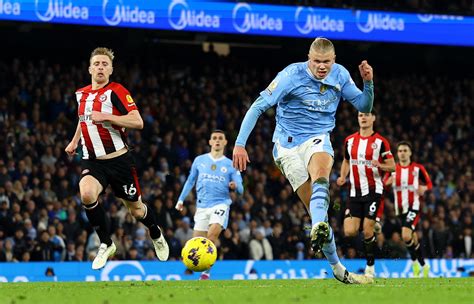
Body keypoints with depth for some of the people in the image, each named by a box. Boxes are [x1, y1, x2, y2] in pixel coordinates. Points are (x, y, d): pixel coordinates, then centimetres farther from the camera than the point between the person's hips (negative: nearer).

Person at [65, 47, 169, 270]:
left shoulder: (116, 91, -10)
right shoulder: (81, 94, 10)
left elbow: (137, 122, -21)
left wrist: (106, 117, -26)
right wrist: (74, 141, 23)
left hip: (118, 159, -3)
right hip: (92, 161, 4)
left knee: (136, 210, 10)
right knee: (87, 194, -28)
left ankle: (157, 236, 45)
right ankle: (106, 244, -10)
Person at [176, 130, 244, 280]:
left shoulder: (230, 165, 7)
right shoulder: (199, 160, 12)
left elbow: (240, 189, 2)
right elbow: (190, 181, 20)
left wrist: (235, 186, -20)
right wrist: (181, 199, 15)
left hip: (221, 204, -3)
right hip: (202, 206, 3)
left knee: (212, 233, -26)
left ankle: (206, 273, -25)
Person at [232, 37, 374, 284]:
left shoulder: (340, 75, -1)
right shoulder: (291, 75, -14)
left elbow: (364, 107, 7)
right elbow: (258, 107, -13)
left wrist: (368, 83, -13)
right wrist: (240, 144, -20)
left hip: (318, 139, 2)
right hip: (288, 144, -2)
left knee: (321, 174, -34)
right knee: (315, 205, -11)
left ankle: (318, 228, -57)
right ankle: (337, 268, -7)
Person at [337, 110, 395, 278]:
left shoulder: (380, 141, -4)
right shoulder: (349, 140, 8)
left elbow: (392, 166, -2)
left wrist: (380, 165, -23)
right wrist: (343, 177, 4)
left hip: (373, 190, -4)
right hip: (355, 192, 4)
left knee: (367, 231, -8)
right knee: (349, 231, -9)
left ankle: (370, 267, 8)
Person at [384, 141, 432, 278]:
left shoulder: (418, 168, -1)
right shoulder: (393, 169, 7)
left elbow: (429, 183, 7)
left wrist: (424, 188, -15)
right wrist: (388, 182, -15)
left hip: (414, 206, -4)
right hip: (400, 209, 4)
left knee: (406, 236, -23)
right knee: (413, 239, 12)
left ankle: (415, 261, -3)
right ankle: (423, 265, 28)